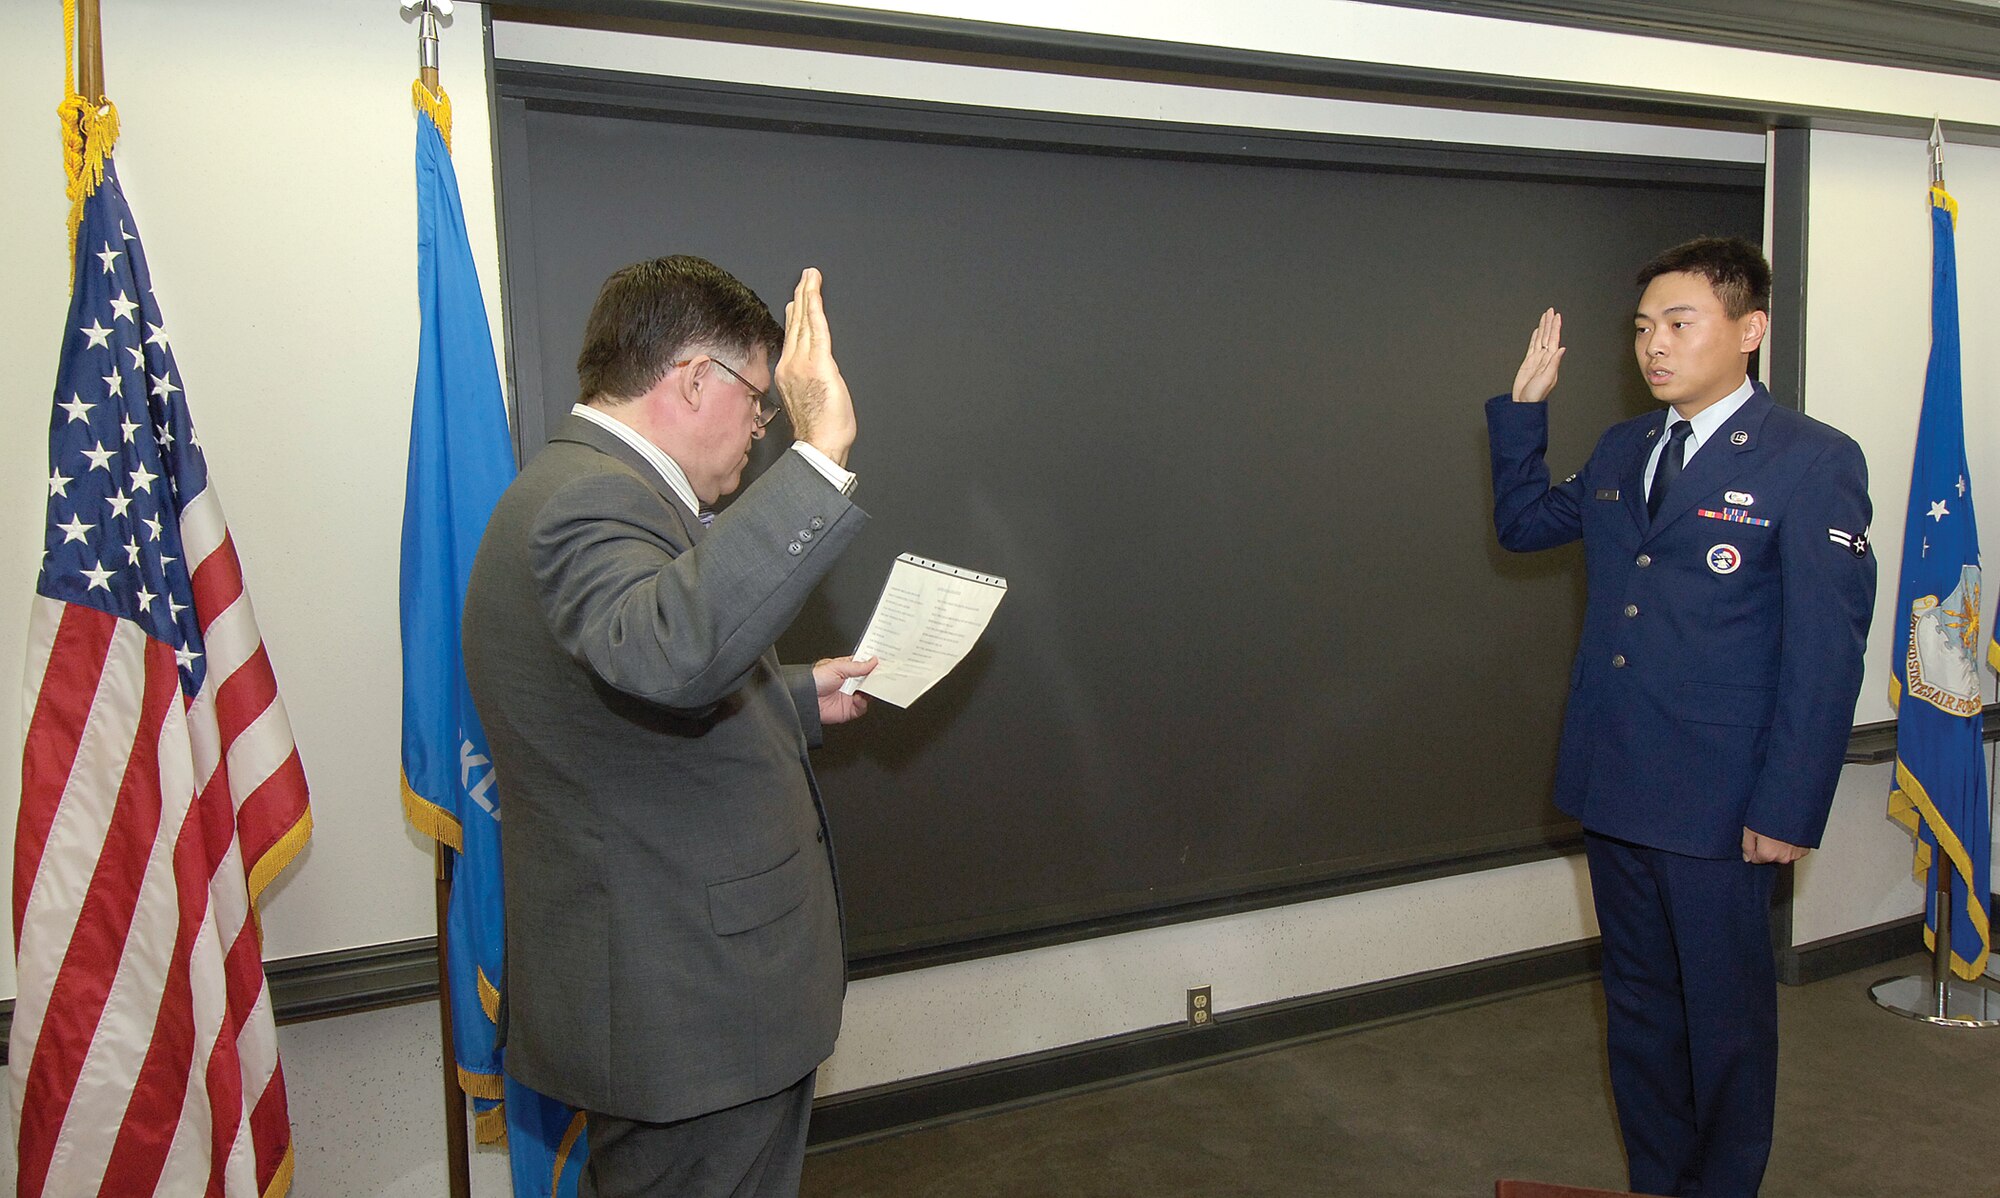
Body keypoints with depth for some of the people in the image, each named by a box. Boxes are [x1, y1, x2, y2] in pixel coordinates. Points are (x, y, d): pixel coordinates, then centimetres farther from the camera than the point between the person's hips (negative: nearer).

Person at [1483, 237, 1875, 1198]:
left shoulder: (1812, 461, -10)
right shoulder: (1621, 451, 9)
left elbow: (1827, 651, -13)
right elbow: (1521, 524, 22)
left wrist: (1789, 808, -15)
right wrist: (1523, 408, 9)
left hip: (1717, 802, -6)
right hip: (1611, 787, 6)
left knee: (1726, 1014, 11)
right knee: (1638, 1003, 19)